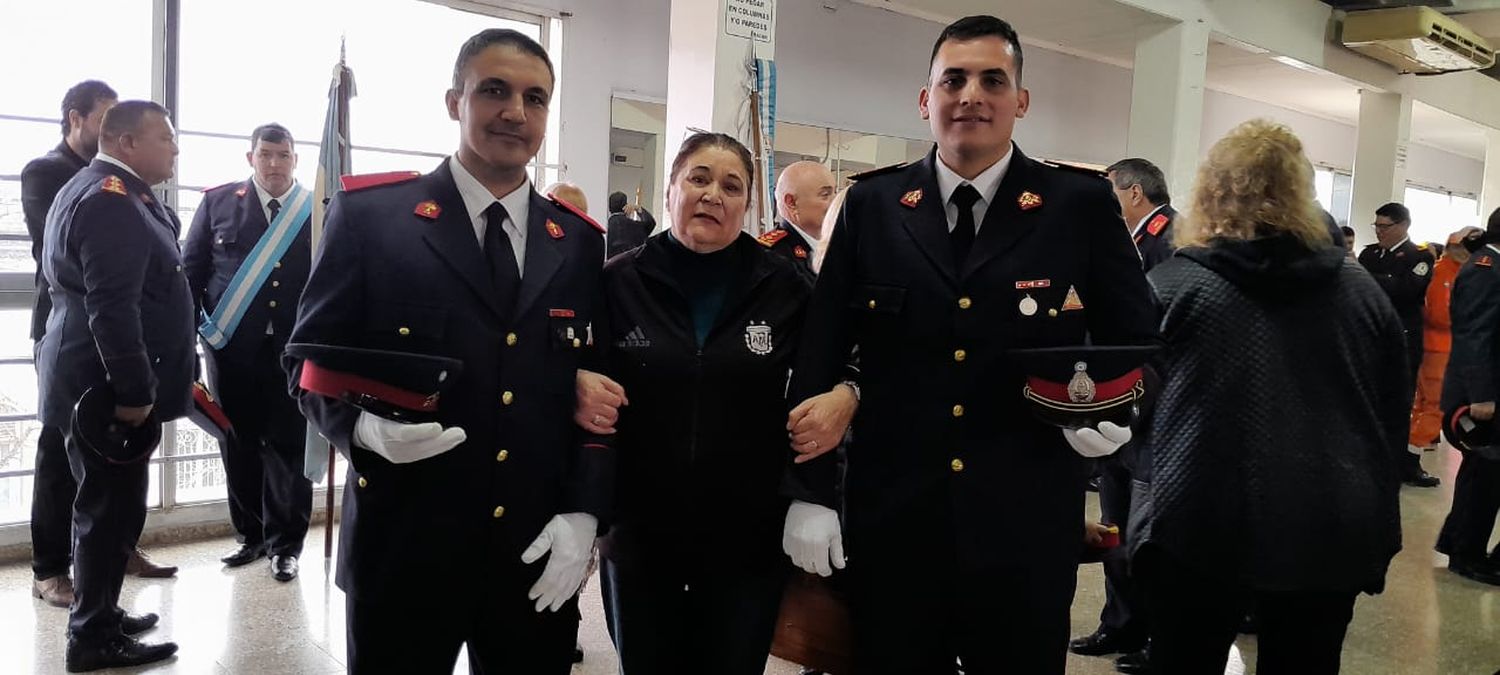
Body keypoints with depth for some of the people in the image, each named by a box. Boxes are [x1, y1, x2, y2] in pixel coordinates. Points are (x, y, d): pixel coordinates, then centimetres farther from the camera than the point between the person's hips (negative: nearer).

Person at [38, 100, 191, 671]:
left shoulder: (95, 190, 16)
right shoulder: (111, 200, -19)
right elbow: (112, 308, -26)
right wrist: (133, 391, -23)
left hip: (93, 379, 11)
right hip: (106, 385, -11)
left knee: (105, 506, 19)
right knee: (112, 508, -1)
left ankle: (99, 615, 32)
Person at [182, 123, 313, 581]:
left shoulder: (318, 211, 2)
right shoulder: (218, 202, 6)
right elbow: (192, 270, 7)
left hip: (293, 349, -2)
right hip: (232, 347, 2)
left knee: (289, 447, 2)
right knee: (239, 445, 10)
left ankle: (285, 543, 15)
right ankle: (251, 535, 25)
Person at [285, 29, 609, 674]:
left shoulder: (580, 240, 6)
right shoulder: (370, 214, -3)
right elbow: (309, 360, 0)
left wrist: (583, 513, -4)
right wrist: (364, 425, -19)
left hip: (540, 555, 3)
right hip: (403, 547, -2)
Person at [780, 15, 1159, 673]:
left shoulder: (1082, 207, -1)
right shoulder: (871, 205, 2)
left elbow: (1136, 342, 8)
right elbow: (819, 354, 3)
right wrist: (810, 491, -1)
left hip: (1026, 527, 0)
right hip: (890, 522, 1)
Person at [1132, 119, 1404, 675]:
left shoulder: (1172, 286, -7)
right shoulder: (1360, 289, 5)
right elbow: (1395, 414, 12)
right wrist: (1371, 523, 20)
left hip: (1202, 524, -3)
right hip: (1333, 531, 4)